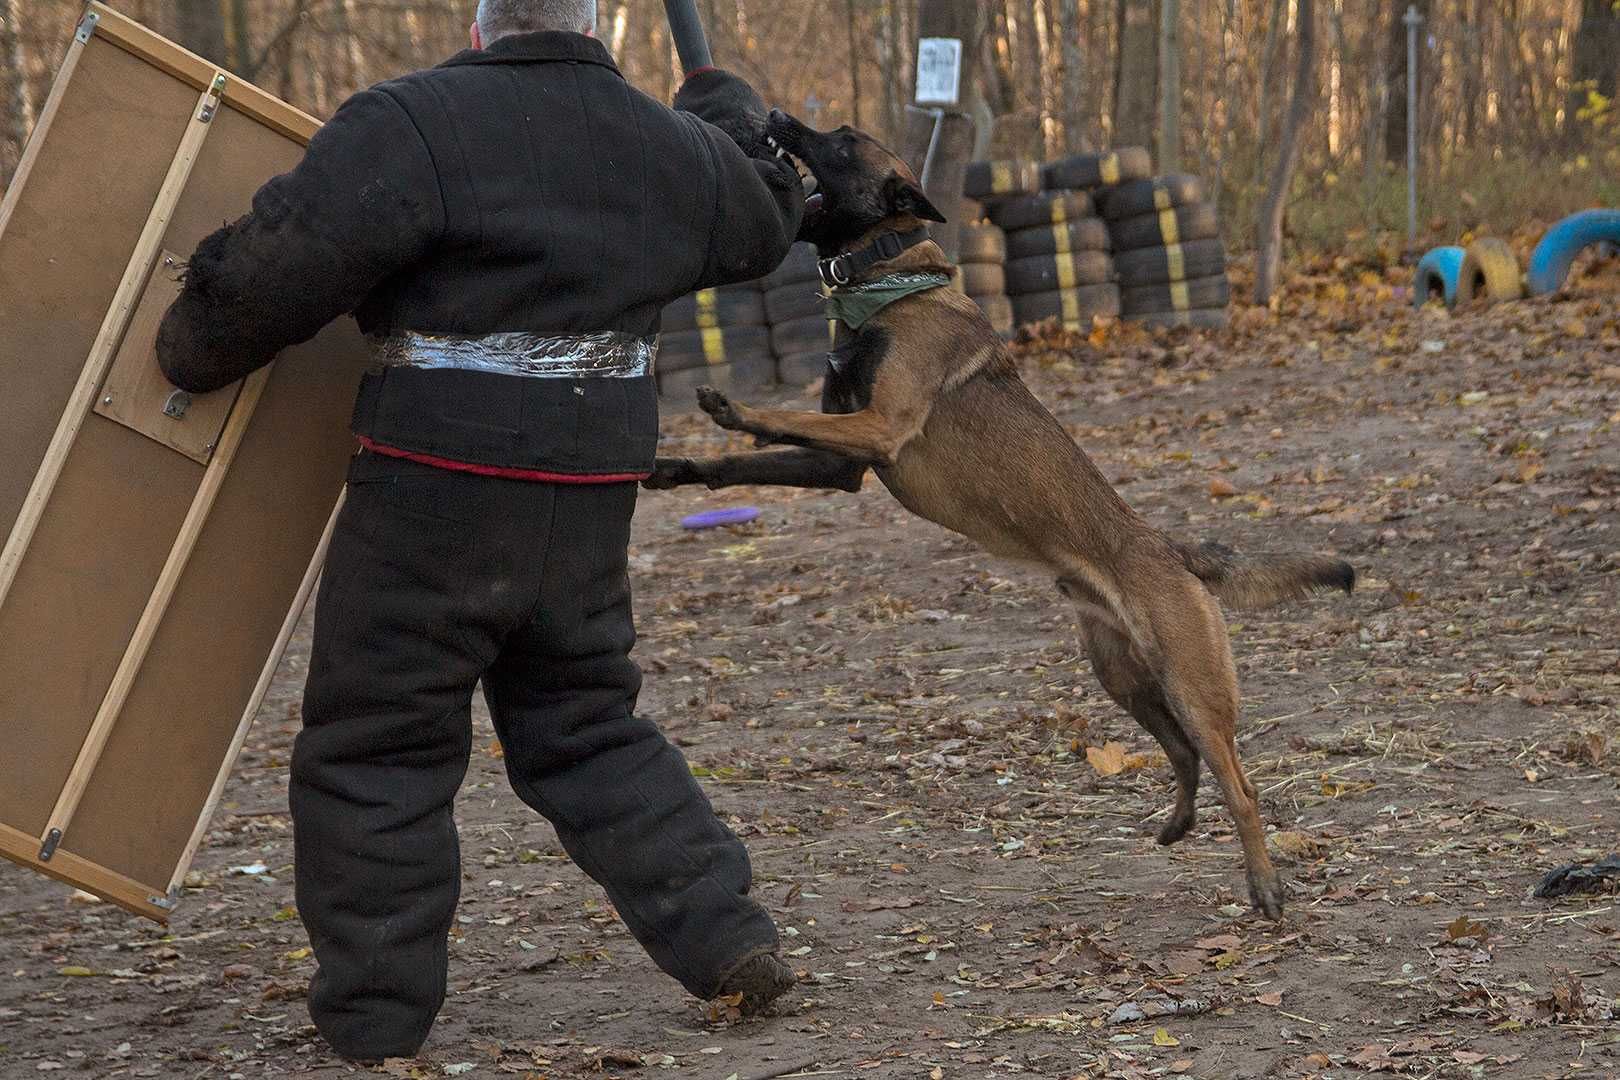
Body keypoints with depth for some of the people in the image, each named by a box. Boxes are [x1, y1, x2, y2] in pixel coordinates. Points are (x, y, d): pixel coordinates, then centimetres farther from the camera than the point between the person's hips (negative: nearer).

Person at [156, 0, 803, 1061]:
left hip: (436, 495, -6)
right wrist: (727, 111, 49)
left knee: (377, 752, 5)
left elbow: (282, 266, -15)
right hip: (587, 506, 6)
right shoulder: (673, 150, 10)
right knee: (588, 733, 21)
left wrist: (192, 356, 3)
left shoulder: (414, 127, -10)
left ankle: (374, 1019, 10)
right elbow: (763, 221, 30)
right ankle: (728, 942, 17)